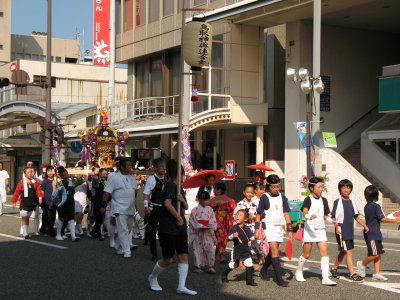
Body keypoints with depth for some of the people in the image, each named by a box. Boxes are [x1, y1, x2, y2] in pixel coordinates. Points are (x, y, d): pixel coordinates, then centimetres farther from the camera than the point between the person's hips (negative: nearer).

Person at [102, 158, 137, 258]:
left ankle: (118, 247, 29)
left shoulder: (131, 178, 12)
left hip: (130, 209, 7)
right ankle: (126, 251, -9)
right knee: (123, 230, -11)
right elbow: (106, 192, -10)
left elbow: (135, 190, 24)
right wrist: (103, 206, -12)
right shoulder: (114, 178, -9)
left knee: (127, 230, 13)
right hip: (120, 209, -7)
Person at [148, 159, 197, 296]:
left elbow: (186, 207, 16)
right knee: (168, 259, 1)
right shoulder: (170, 185, -14)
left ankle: (181, 287, 0)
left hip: (180, 228, 8)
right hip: (168, 229, -8)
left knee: (183, 256, -1)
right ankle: (153, 277, 27)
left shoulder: (179, 187, 14)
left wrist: (182, 200, -7)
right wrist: (179, 218, -19)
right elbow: (167, 203, -28)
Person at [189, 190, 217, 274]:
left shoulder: (210, 209, 7)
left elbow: (213, 220, 7)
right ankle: (197, 266, 15)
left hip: (208, 233, 3)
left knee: (211, 249, -6)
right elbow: (193, 221, -5)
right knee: (198, 250, 2)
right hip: (198, 233, -3)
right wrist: (201, 226, -16)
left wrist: (210, 226, -14)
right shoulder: (195, 210, -3)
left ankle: (210, 266, 4)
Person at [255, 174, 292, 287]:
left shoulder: (282, 197, 7)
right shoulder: (264, 198, -4)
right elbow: (259, 214, 3)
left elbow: (286, 214, 9)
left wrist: (290, 230, 5)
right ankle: (279, 279, -15)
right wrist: (257, 229, -1)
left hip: (279, 227, 5)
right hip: (269, 226, -5)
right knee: (275, 251, -13)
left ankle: (263, 271, 34)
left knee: (273, 251, 12)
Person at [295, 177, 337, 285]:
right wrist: (310, 216, -44)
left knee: (324, 253, -8)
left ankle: (325, 278, -11)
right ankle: (299, 271, 30)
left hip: (321, 230, 4)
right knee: (306, 254, 5)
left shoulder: (323, 200, 10)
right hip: (309, 229, -4)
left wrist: (331, 220, -3)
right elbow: (304, 212, -22)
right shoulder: (308, 199, -7)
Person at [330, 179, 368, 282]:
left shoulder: (352, 202, 12)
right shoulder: (337, 202, -6)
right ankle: (353, 275, -12)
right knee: (349, 251, -12)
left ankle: (334, 269, 32)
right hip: (342, 231, -7)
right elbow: (333, 217, -9)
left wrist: (364, 225, 8)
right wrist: (337, 227, -24)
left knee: (343, 252, 16)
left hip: (350, 231, 7)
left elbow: (356, 216, 18)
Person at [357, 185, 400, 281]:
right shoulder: (376, 206, -13)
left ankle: (377, 273, 3)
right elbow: (382, 219, -18)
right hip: (373, 234, -9)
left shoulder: (366, 207, 12)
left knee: (379, 254, 5)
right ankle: (362, 264, 10)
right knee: (375, 254, -9)